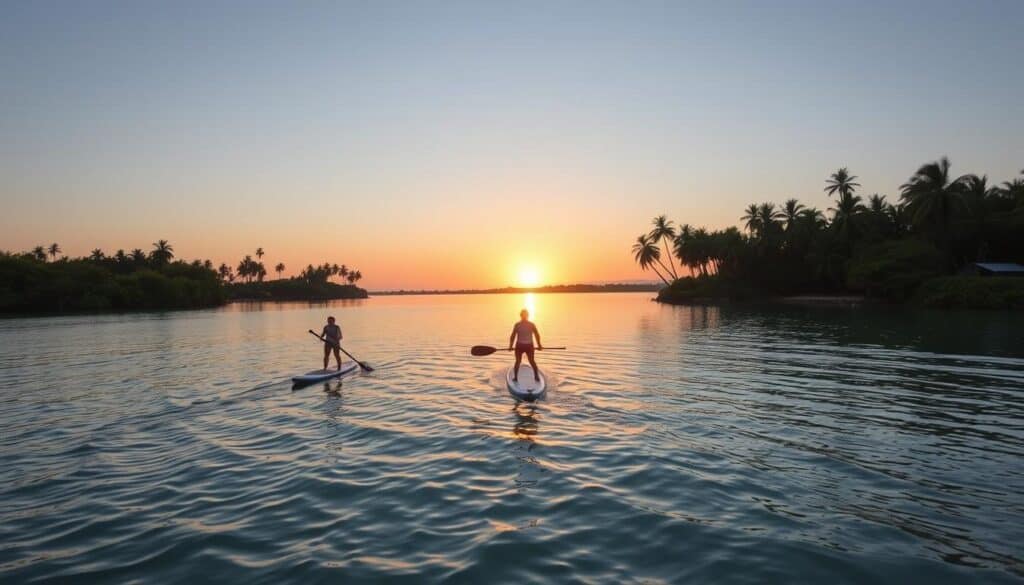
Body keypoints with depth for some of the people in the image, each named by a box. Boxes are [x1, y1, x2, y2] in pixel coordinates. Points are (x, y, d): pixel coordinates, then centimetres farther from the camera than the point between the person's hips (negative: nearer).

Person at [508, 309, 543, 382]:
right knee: (532, 361, 17)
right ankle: (537, 377, 16)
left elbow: (513, 336, -5)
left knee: (518, 362, 14)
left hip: (519, 346, -1)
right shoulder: (532, 324, -4)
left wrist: (510, 346, 3)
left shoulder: (517, 325, -7)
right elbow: (537, 335, -2)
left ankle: (515, 378, 13)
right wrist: (539, 345, 7)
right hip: (529, 346, 1)